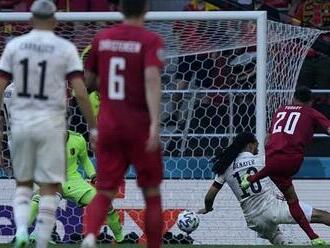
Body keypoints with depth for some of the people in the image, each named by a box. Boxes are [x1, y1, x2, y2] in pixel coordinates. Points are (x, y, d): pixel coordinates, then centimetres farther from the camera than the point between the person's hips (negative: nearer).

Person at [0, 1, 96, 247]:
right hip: (51, 124, -2)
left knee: (23, 183, 17)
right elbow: (80, 92, -10)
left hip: (21, 123, 3)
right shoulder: (65, 48, -4)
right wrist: (93, 128, -4)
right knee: (50, 188, 3)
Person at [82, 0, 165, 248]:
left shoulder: (102, 38, 7)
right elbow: (152, 78, -22)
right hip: (140, 126, -3)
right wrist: (155, 123, -29)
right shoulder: (150, 40, -7)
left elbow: (89, 81, 15)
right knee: (152, 194, 12)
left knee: (104, 194, 1)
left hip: (108, 125, 3)